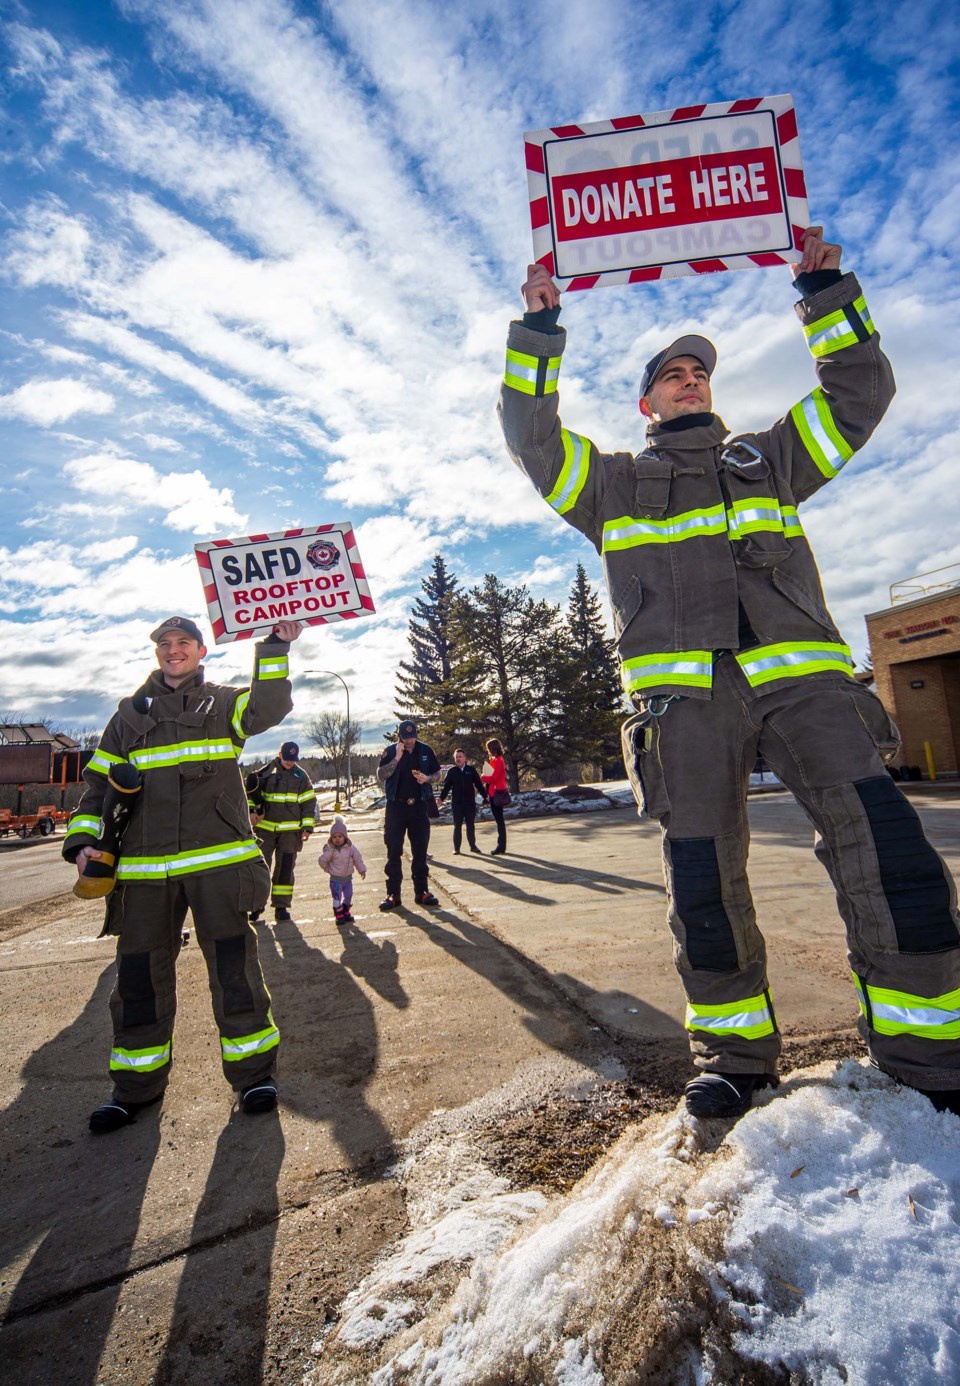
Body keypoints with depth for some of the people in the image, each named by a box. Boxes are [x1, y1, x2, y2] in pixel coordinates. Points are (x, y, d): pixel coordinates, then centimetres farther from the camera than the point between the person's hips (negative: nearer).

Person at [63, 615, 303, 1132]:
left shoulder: (223, 702, 9)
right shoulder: (130, 714, 16)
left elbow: (267, 710, -13)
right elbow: (99, 783, 16)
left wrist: (275, 648, -22)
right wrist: (84, 841, 3)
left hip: (218, 859, -2)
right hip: (144, 866, 3)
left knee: (234, 966, 1)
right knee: (140, 971, 10)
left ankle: (253, 1070, 17)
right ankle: (137, 1084, 29)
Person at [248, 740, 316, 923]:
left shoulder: (301, 776, 4)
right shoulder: (265, 773, 1)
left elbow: (309, 802, 5)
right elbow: (250, 793, 12)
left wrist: (307, 828, -1)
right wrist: (251, 811, -5)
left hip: (290, 831, 0)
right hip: (265, 829, 0)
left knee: (285, 868, 2)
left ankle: (281, 906, 11)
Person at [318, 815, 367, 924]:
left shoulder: (350, 848, -6)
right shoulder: (330, 850, -15)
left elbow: (357, 859, 3)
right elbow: (322, 860, -7)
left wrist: (362, 870, 6)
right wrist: (328, 869, 2)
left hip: (348, 877, 4)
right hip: (336, 879, -4)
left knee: (348, 895, 12)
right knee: (337, 897, -1)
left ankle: (346, 912, 30)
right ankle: (338, 915, 12)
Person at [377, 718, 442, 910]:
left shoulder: (425, 751, 4)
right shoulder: (390, 751, -1)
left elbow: (437, 774, 11)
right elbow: (381, 776, -11)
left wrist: (427, 778, -10)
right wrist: (397, 758, -20)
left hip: (419, 806, 2)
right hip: (396, 806, -1)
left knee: (420, 851, 7)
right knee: (394, 852, 1)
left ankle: (422, 891, 16)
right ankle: (393, 894, 8)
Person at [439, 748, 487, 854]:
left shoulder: (471, 770, 1)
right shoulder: (452, 771, 0)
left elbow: (479, 784, 4)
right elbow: (446, 786, 0)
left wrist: (485, 796, 3)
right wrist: (442, 798, -10)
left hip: (470, 802, 0)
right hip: (457, 803, 0)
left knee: (471, 825, 9)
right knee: (457, 826, 6)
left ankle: (473, 845, 19)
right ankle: (456, 848, 11)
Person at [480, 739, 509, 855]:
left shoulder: (498, 761, -14)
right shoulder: (495, 760, 14)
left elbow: (494, 778, -20)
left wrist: (483, 778, -6)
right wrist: (486, 777, -1)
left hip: (497, 794, -9)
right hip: (494, 793, 9)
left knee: (499, 820, -5)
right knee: (499, 820, 12)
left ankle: (501, 847, -2)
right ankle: (501, 846, 17)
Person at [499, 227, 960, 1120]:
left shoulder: (769, 458, 30)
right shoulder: (611, 483, 26)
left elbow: (860, 390, 31)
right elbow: (529, 435, 20)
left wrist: (823, 289, 28)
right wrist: (538, 332, 19)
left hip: (799, 674, 2)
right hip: (682, 692, -1)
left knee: (886, 846, -13)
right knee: (705, 880, -2)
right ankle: (734, 1055, 16)